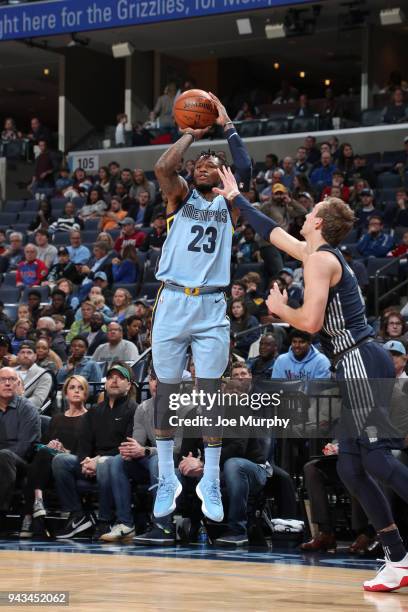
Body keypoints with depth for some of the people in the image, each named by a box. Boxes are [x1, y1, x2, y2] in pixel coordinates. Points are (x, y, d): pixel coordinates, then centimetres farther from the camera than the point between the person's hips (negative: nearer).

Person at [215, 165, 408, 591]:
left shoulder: (320, 260, -9)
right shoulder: (319, 254, 19)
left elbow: (310, 320, -19)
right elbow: (273, 232, 35)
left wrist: (279, 309, 2)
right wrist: (236, 199, 45)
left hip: (360, 363, -10)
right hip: (359, 366, 10)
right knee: (351, 468, 7)